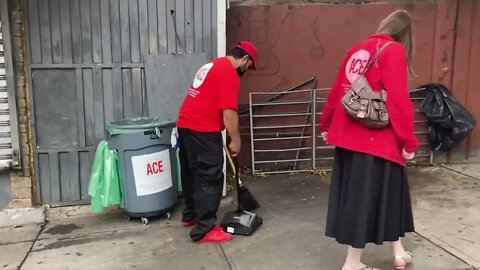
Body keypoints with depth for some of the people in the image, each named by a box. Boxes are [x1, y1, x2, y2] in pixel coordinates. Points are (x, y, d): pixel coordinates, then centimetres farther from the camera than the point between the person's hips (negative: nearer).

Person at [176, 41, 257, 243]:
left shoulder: (213, 65, 19)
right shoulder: (229, 73, -12)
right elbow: (228, 112, -17)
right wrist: (236, 140, -7)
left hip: (185, 125, 10)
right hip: (203, 130, -10)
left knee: (192, 173, 20)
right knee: (210, 178, -4)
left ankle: (190, 215, 34)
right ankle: (204, 229, 0)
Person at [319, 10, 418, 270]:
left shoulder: (357, 49, 12)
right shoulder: (394, 51, -7)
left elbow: (337, 91, 15)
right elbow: (398, 100, -16)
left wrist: (326, 125, 24)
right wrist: (408, 141, -11)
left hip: (347, 136, 7)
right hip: (376, 139, -7)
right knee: (366, 198, 6)